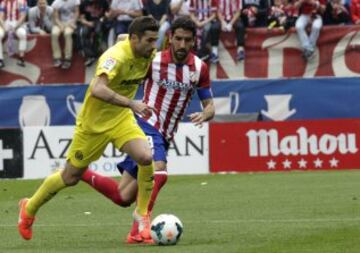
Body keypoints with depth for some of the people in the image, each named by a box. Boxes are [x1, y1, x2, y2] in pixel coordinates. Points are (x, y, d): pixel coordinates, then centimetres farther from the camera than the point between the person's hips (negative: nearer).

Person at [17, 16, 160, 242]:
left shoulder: (149, 54, -7)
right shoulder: (116, 56, -31)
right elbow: (97, 89, -48)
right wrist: (131, 103, -51)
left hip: (121, 118, 5)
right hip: (94, 121, -5)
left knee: (146, 158, -21)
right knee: (71, 177, 9)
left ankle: (142, 214, -3)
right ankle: (30, 208, 35)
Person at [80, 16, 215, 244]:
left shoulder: (200, 68, 0)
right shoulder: (154, 60, -11)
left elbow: (209, 105, 4)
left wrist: (205, 114, -18)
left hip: (164, 136, 6)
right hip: (146, 125, -6)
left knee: (123, 197, 6)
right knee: (159, 172, -34)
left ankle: (78, 172, 26)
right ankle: (139, 232, -30)